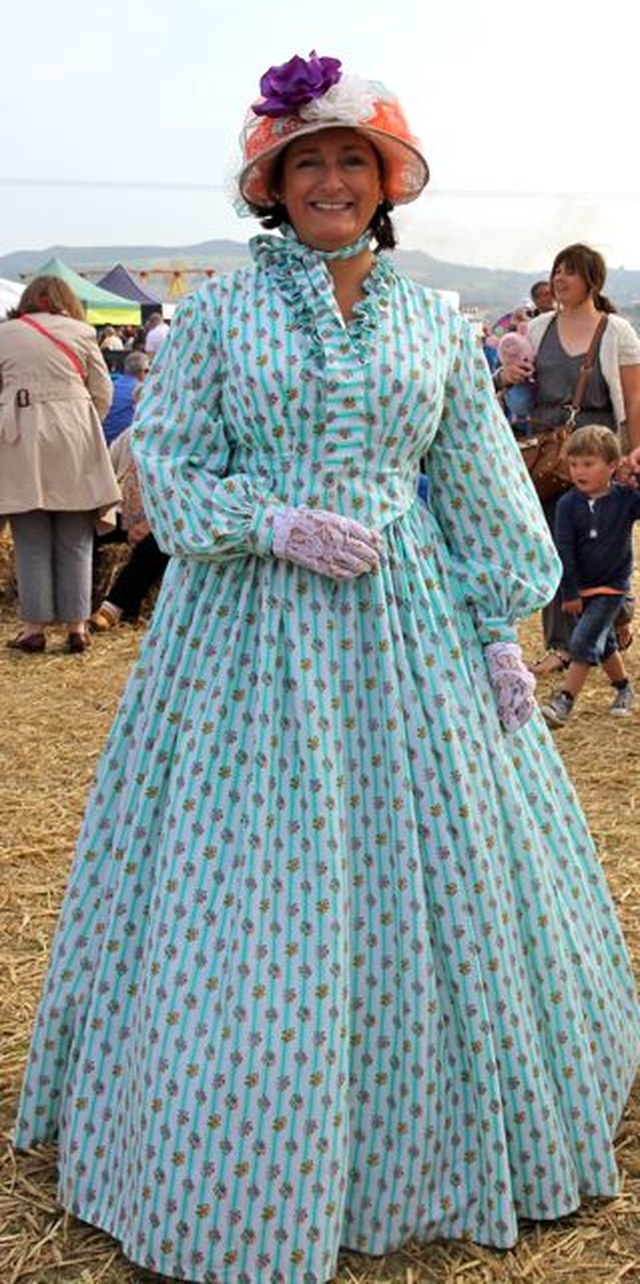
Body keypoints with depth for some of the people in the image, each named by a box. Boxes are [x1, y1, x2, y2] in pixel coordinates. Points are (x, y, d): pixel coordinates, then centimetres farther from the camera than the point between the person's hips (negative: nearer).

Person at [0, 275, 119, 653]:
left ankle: (35, 627, 7)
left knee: (32, 540, 5)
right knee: (75, 541, 7)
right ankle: (77, 625, 9)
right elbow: (103, 394, 6)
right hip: (73, 439, 0)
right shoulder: (80, 332, 6)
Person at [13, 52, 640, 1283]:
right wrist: (278, 522, -16)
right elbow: (166, 462, 0)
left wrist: (502, 629, 3)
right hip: (253, 633, -2)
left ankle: (423, 1146, 33)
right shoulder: (220, 309, 1)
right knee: (251, 888, 2)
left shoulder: (435, 322, 8)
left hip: (412, 627, 3)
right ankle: (243, 1178, 23)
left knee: (438, 868, 9)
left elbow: (480, 480, 8)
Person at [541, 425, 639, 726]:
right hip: (580, 586, 3)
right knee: (603, 644, 18)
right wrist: (569, 592, -10)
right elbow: (564, 550, -9)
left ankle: (563, 703, -10)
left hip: (612, 585, -3)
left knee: (583, 644, -13)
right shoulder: (568, 504, -8)